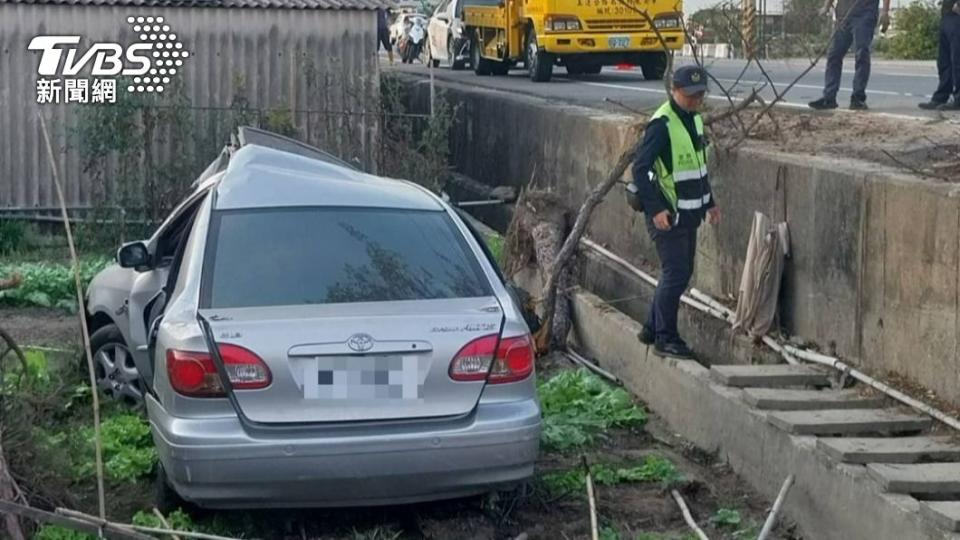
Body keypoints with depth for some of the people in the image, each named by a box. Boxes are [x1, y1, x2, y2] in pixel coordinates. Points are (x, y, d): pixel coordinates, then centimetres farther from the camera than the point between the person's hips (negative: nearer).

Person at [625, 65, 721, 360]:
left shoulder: (694, 119, 11)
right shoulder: (662, 124, -18)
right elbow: (640, 167, -21)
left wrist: (710, 202, 22)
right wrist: (655, 210, -25)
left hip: (688, 213, 9)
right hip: (666, 214, -9)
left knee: (681, 272, 13)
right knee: (676, 274, -9)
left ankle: (653, 329, 26)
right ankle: (665, 338, 1)